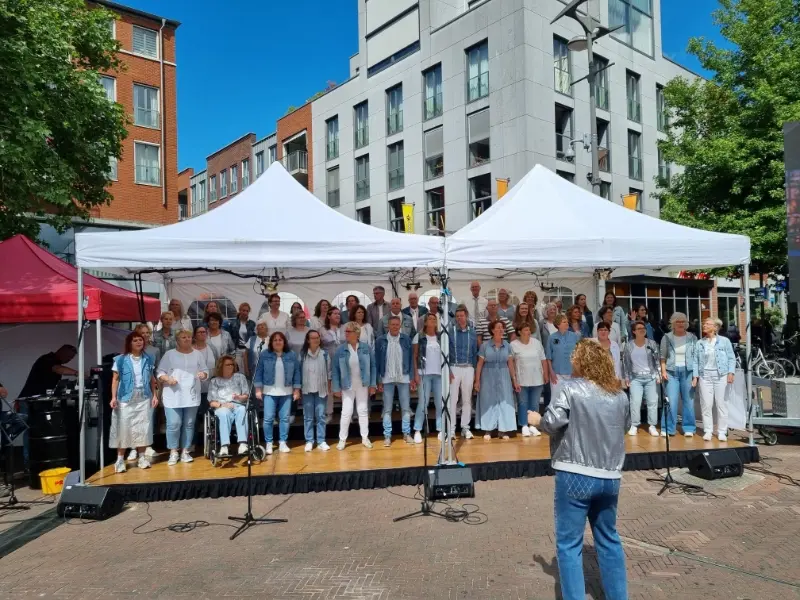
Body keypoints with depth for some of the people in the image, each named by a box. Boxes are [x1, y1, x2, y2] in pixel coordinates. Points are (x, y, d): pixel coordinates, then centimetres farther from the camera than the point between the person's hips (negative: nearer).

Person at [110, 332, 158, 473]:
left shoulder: (148, 359, 8)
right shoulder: (121, 359, -2)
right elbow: (115, 379, -3)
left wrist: (155, 395, 4)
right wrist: (114, 397, -11)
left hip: (144, 398, 3)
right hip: (126, 398, -3)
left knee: (142, 427, 6)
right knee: (123, 427, -1)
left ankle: (142, 457, 14)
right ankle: (120, 459, 6)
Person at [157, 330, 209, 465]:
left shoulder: (198, 355, 10)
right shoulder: (169, 354, 4)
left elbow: (205, 372, 10)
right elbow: (160, 373, 2)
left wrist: (203, 375, -13)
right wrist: (167, 379, -16)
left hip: (192, 396, 2)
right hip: (173, 396, -2)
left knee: (189, 424, 6)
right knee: (173, 424, -6)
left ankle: (185, 451, 15)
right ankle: (173, 452, 6)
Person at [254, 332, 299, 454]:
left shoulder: (292, 355, 4)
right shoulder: (264, 355, 0)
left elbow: (296, 373, 6)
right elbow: (259, 372, 2)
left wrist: (296, 390, 2)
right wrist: (258, 389, -3)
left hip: (286, 392, 1)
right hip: (269, 392, -1)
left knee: (284, 418, 4)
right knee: (268, 418, -1)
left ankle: (283, 442, 14)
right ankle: (269, 443, 11)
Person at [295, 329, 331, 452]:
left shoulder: (325, 354, 1)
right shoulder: (302, 354, -3)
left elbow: (329, 371, 7)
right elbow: (298, 371, 1)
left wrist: (329, 388, 7)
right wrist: (297, 389, -1)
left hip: (321, 390, 1)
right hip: (307, 390, 0)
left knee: (320, 416, 4)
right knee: (308, 417, 6)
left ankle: (321, 441, 10)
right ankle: (309, 441, 13)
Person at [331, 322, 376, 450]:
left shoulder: (366, 348, -6)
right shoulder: (340, 350, -8)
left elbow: (372, 366, -1)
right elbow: (335, 370, -4)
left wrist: (372, 384, -1)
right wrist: (336, 387, -6)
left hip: (363, 386, 1)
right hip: (347, 386, -1)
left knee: (363, 411, 11)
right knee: (346, 412, 0)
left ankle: (365, 437, 23)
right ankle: (342, 439, 14)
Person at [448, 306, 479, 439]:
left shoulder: (472, 332, 6)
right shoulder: (450, 331, -2)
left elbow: (475, 352, 10)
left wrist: (475, 372, 7)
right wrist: (448, 370, -9)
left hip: (468, 368, 2)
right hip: (454, 368, -2)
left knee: (467, 399, 7)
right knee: (452, 399, -1)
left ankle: (465, 427, 15)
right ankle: (451, 428, 5)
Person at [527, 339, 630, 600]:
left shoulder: (572, 389, -12)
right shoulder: (620, 395, 5)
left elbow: (552, 423, -19)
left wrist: (536, 420, 2)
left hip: (575, 476, -6)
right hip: (610, 476, 6)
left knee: (569, 544, 5)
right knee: (609, 539, 22)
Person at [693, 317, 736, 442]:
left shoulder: (724, 341, 1)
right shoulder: (699, 343, 8)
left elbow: (731, 358, 0)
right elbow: (696, 361, 7)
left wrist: (731, 373, -10)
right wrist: (695, 376, 0)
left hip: (721, 375, -2)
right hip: (705, 376, 2)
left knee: (721, 403, 2)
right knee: (706, 404, 2)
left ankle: (722, 432, 10)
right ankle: (708, 431, 10)